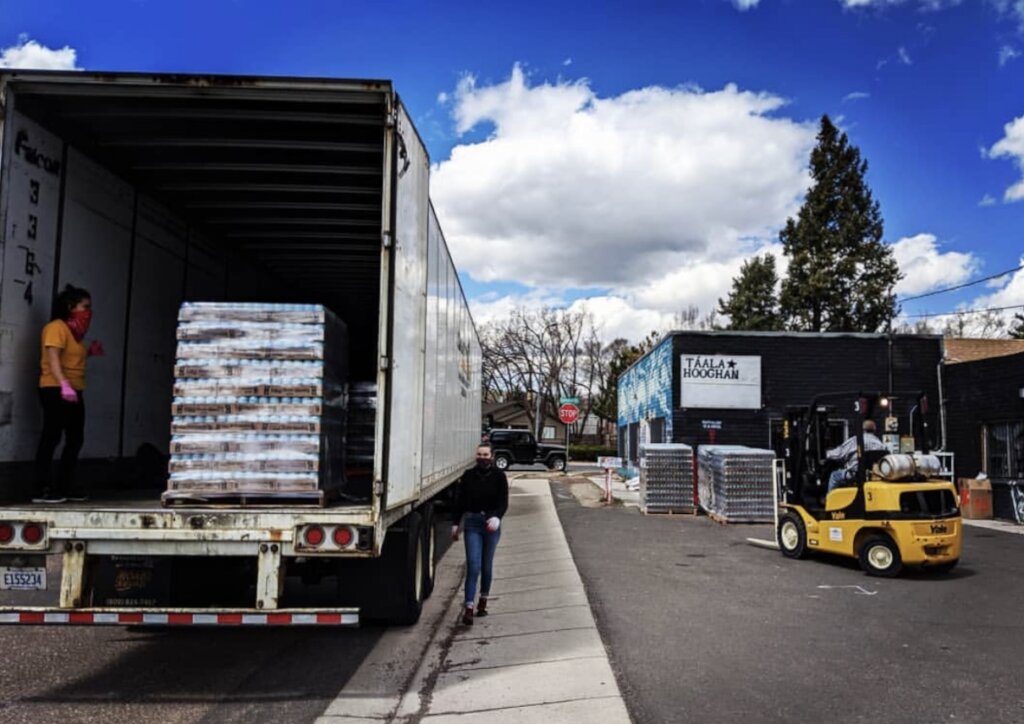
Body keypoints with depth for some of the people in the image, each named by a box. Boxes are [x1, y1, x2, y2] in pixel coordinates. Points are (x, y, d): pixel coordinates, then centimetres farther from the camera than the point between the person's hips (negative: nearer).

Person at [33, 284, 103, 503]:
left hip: (75, 391, 10)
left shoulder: (76, 331, 19)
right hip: (56, 390, -10)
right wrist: (64, 385, -30)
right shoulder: (57, 327, -8)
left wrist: (89, 352, 9)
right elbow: (53, 358, -20)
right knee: (51, 438, -9)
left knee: (75, 440, 10)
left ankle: (65, 487, 18)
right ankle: (42, 490, -8)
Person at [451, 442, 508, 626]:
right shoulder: (468, 476, 3)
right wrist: (456, 524, 7)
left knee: (486, 565, 12)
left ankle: (483, 600, 31)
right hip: (472, 522, 0)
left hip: (491, 523, 0)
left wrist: (497, 518, -24)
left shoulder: (499, 476, -1)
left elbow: (503, 501, -7)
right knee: (473, 565, -8)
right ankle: (469, 607, -9)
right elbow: (460, 501, 8)